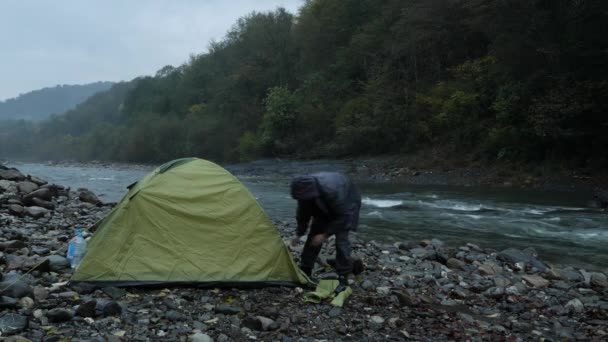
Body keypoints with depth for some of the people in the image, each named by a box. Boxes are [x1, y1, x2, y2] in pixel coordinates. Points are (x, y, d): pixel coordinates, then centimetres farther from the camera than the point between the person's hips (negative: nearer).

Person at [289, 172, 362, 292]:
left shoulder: (332, 191, -45)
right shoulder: (306, 188, -26)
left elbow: (343, 216, -33)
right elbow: (303, 213, -6)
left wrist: (326, 234, -31)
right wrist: (299, 233, -5)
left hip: (347, 204, -6)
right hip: (325, 206, 6)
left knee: (341, 238, -19)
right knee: (314, 235, 2)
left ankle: (343, 278, -11)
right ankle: (305, 271, 15)